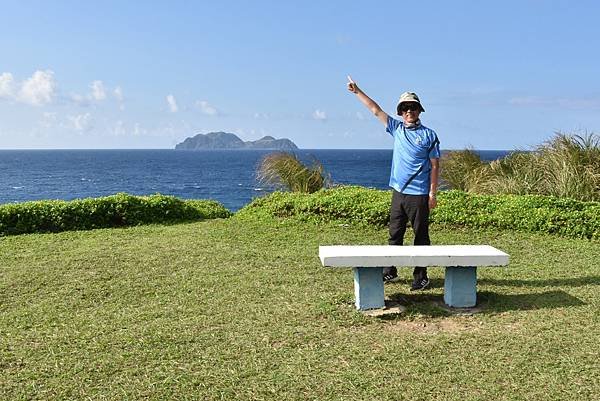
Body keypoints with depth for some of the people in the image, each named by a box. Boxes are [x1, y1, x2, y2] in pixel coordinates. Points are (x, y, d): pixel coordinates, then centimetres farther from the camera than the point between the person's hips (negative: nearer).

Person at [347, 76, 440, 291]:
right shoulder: (397, 129, 9)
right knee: (394, 234, 11)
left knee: (421, 236, 3)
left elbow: (435, 166, -3)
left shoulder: (428, 135, -3)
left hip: (419, 194, -4)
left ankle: (421, 276, 11)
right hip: (399, 192, 5)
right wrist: (357, 91, 10)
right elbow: (375, 110, 11)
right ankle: (389, 271, 22)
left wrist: (433, 194, -7)